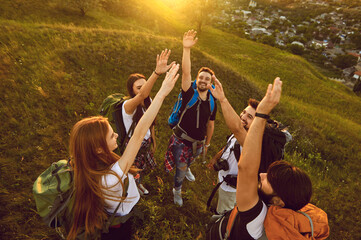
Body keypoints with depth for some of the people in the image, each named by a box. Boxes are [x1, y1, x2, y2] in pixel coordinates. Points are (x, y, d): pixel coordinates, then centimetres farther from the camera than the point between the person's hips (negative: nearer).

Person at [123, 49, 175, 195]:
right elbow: (142, 95, -57)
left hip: (146, 142, 6)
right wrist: (157, 72, -70)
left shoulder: (148, 102, -9)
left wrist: (153, 141, 14)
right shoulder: (128, 105, -33)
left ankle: (138, 184, 61)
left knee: (142, 167, 28)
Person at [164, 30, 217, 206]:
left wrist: (207, 144, 14)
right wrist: (186, 49, -42)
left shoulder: (212, 103, -3)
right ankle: (177, 191, 38)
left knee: (189, 160, 29)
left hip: (198, 142, 4)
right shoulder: (189, 94, -15)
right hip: (181, 140, -4)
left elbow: (210, 125, 7)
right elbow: (186, 73, -31)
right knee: (180, 169, 8)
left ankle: (186, 168, 67)